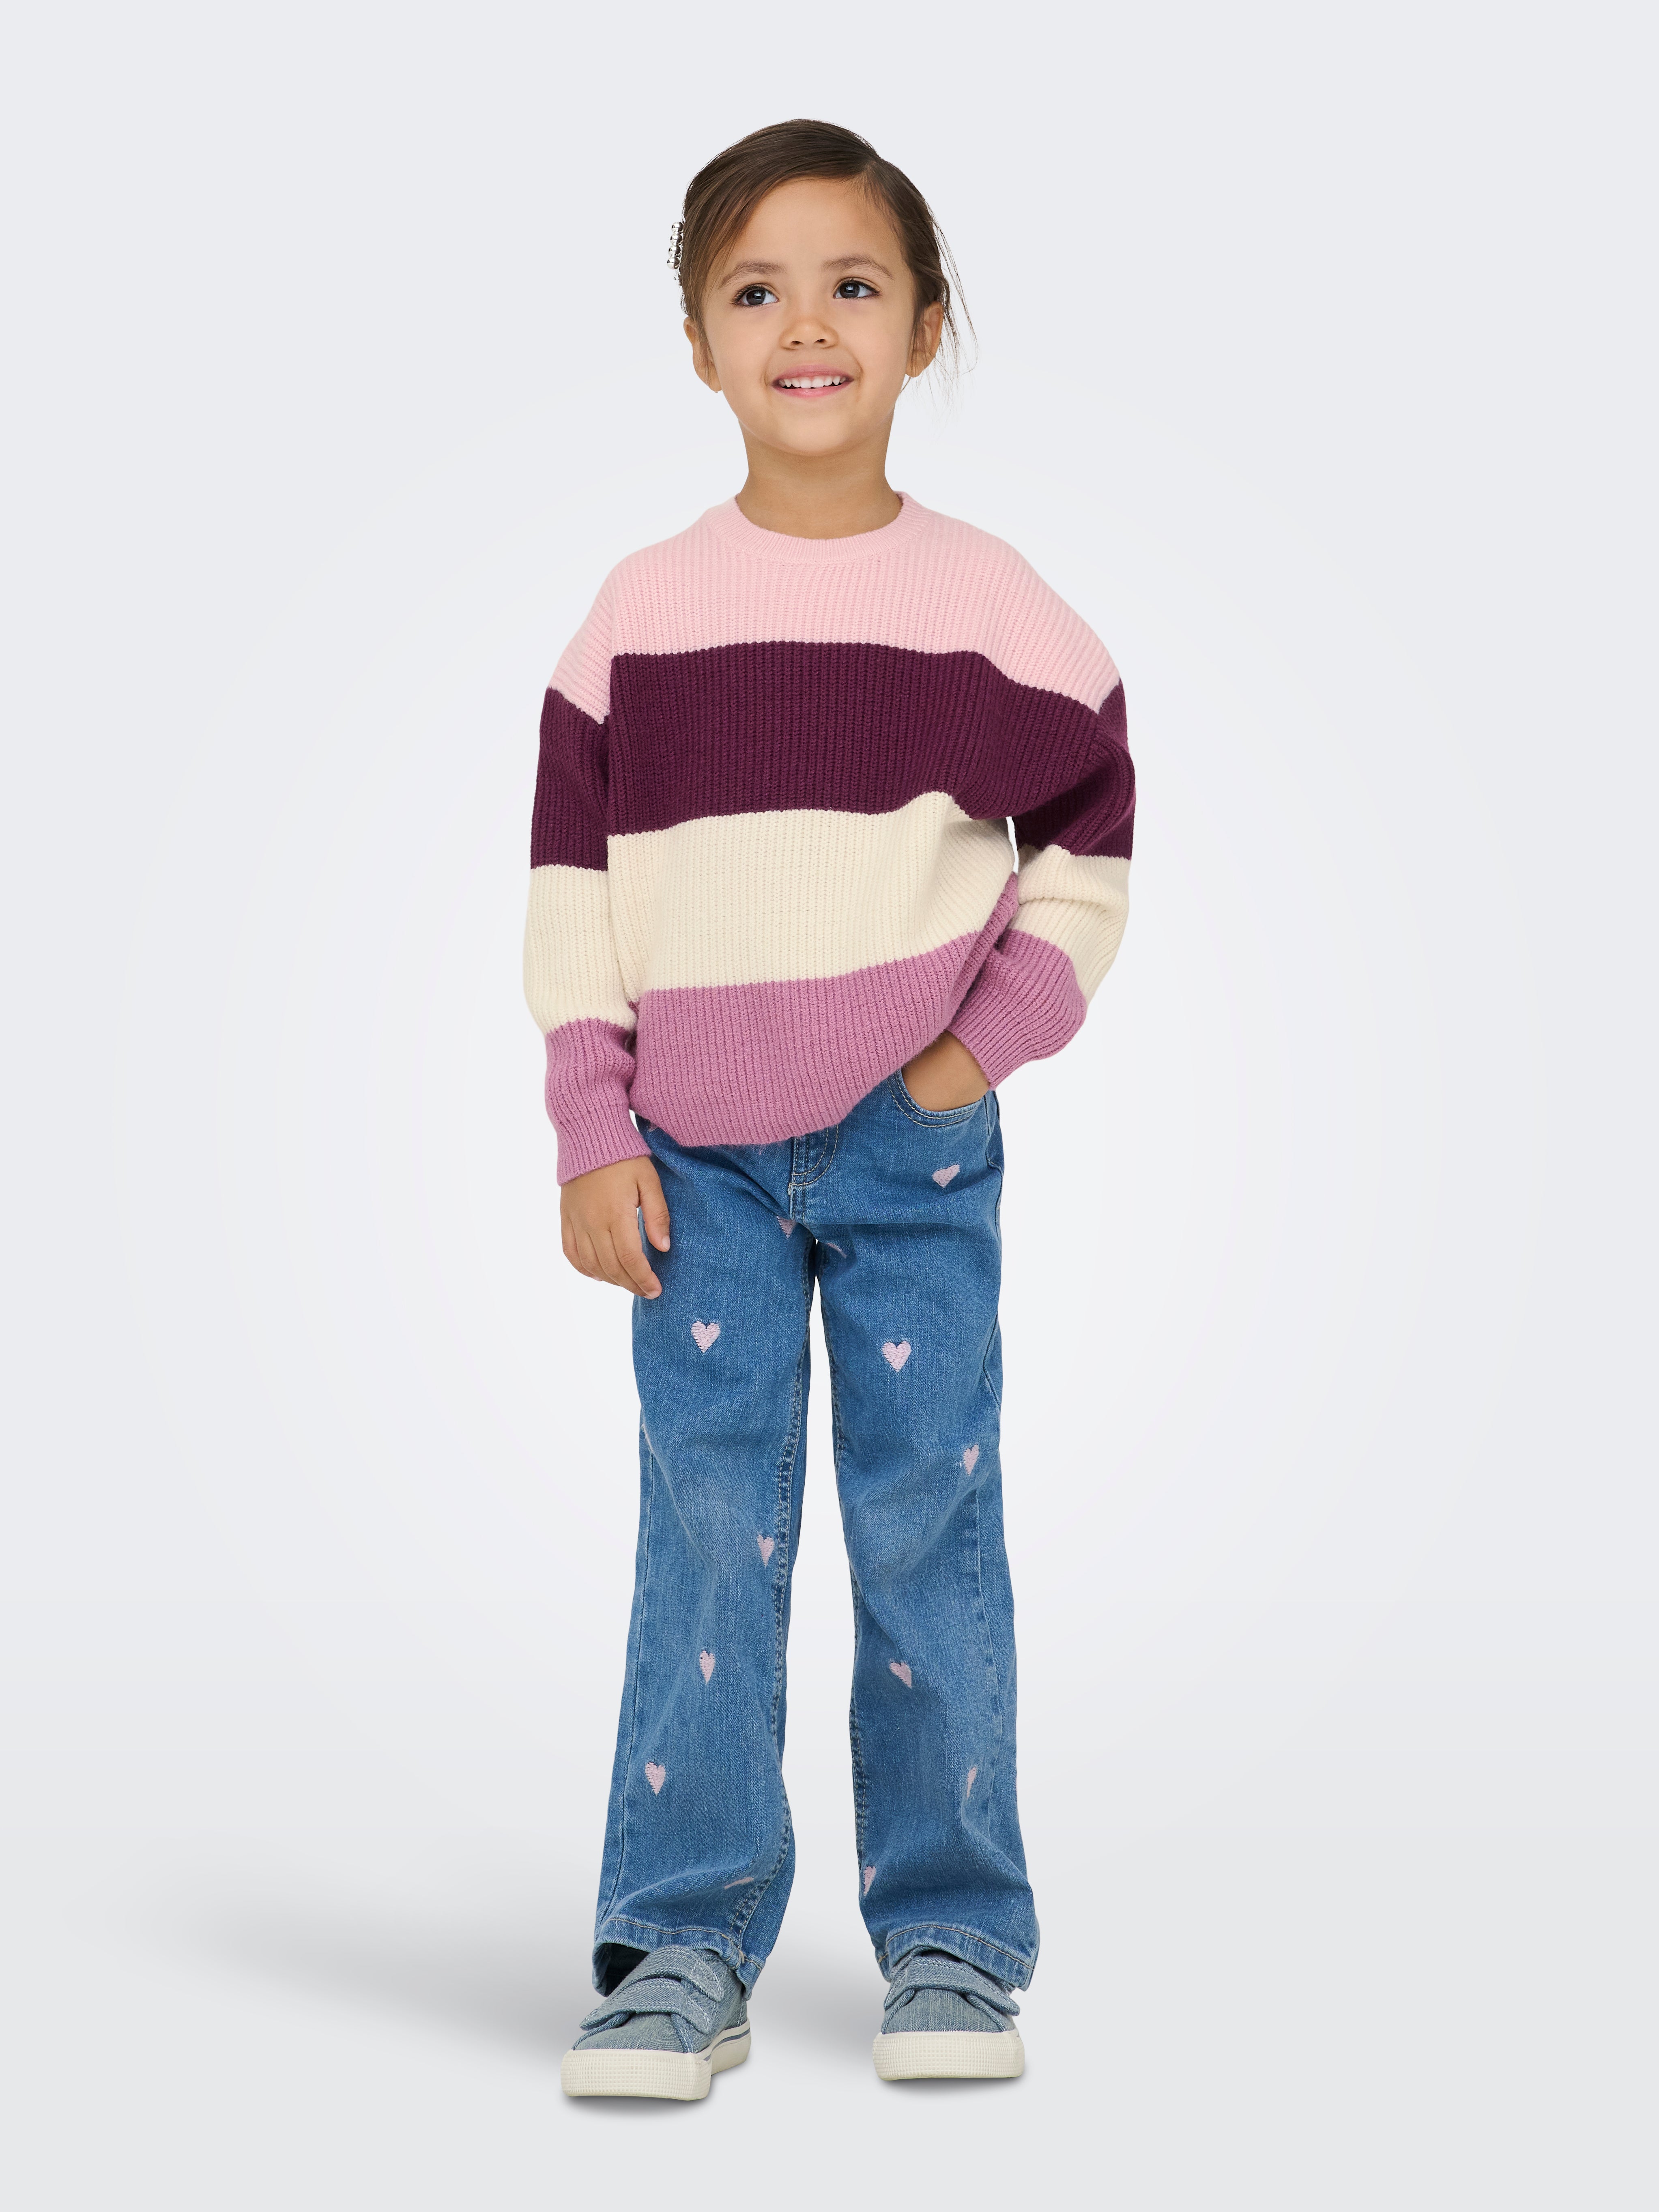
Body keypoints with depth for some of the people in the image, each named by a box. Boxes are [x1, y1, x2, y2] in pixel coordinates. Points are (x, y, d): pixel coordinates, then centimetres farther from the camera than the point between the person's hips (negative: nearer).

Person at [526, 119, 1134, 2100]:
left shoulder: (987, 603, 1)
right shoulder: (640, 614, 2)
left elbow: (1090, 843, 9)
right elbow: (573, 881, 4)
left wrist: (987, 1046, -2)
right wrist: (593, 1140, -1)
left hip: (914, 1150, 0)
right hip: (698, 1156, 1)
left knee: (927, 1527, 3)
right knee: (707, 1537, 1)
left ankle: (953, 1940, 15)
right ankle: (681, 1949, 9)